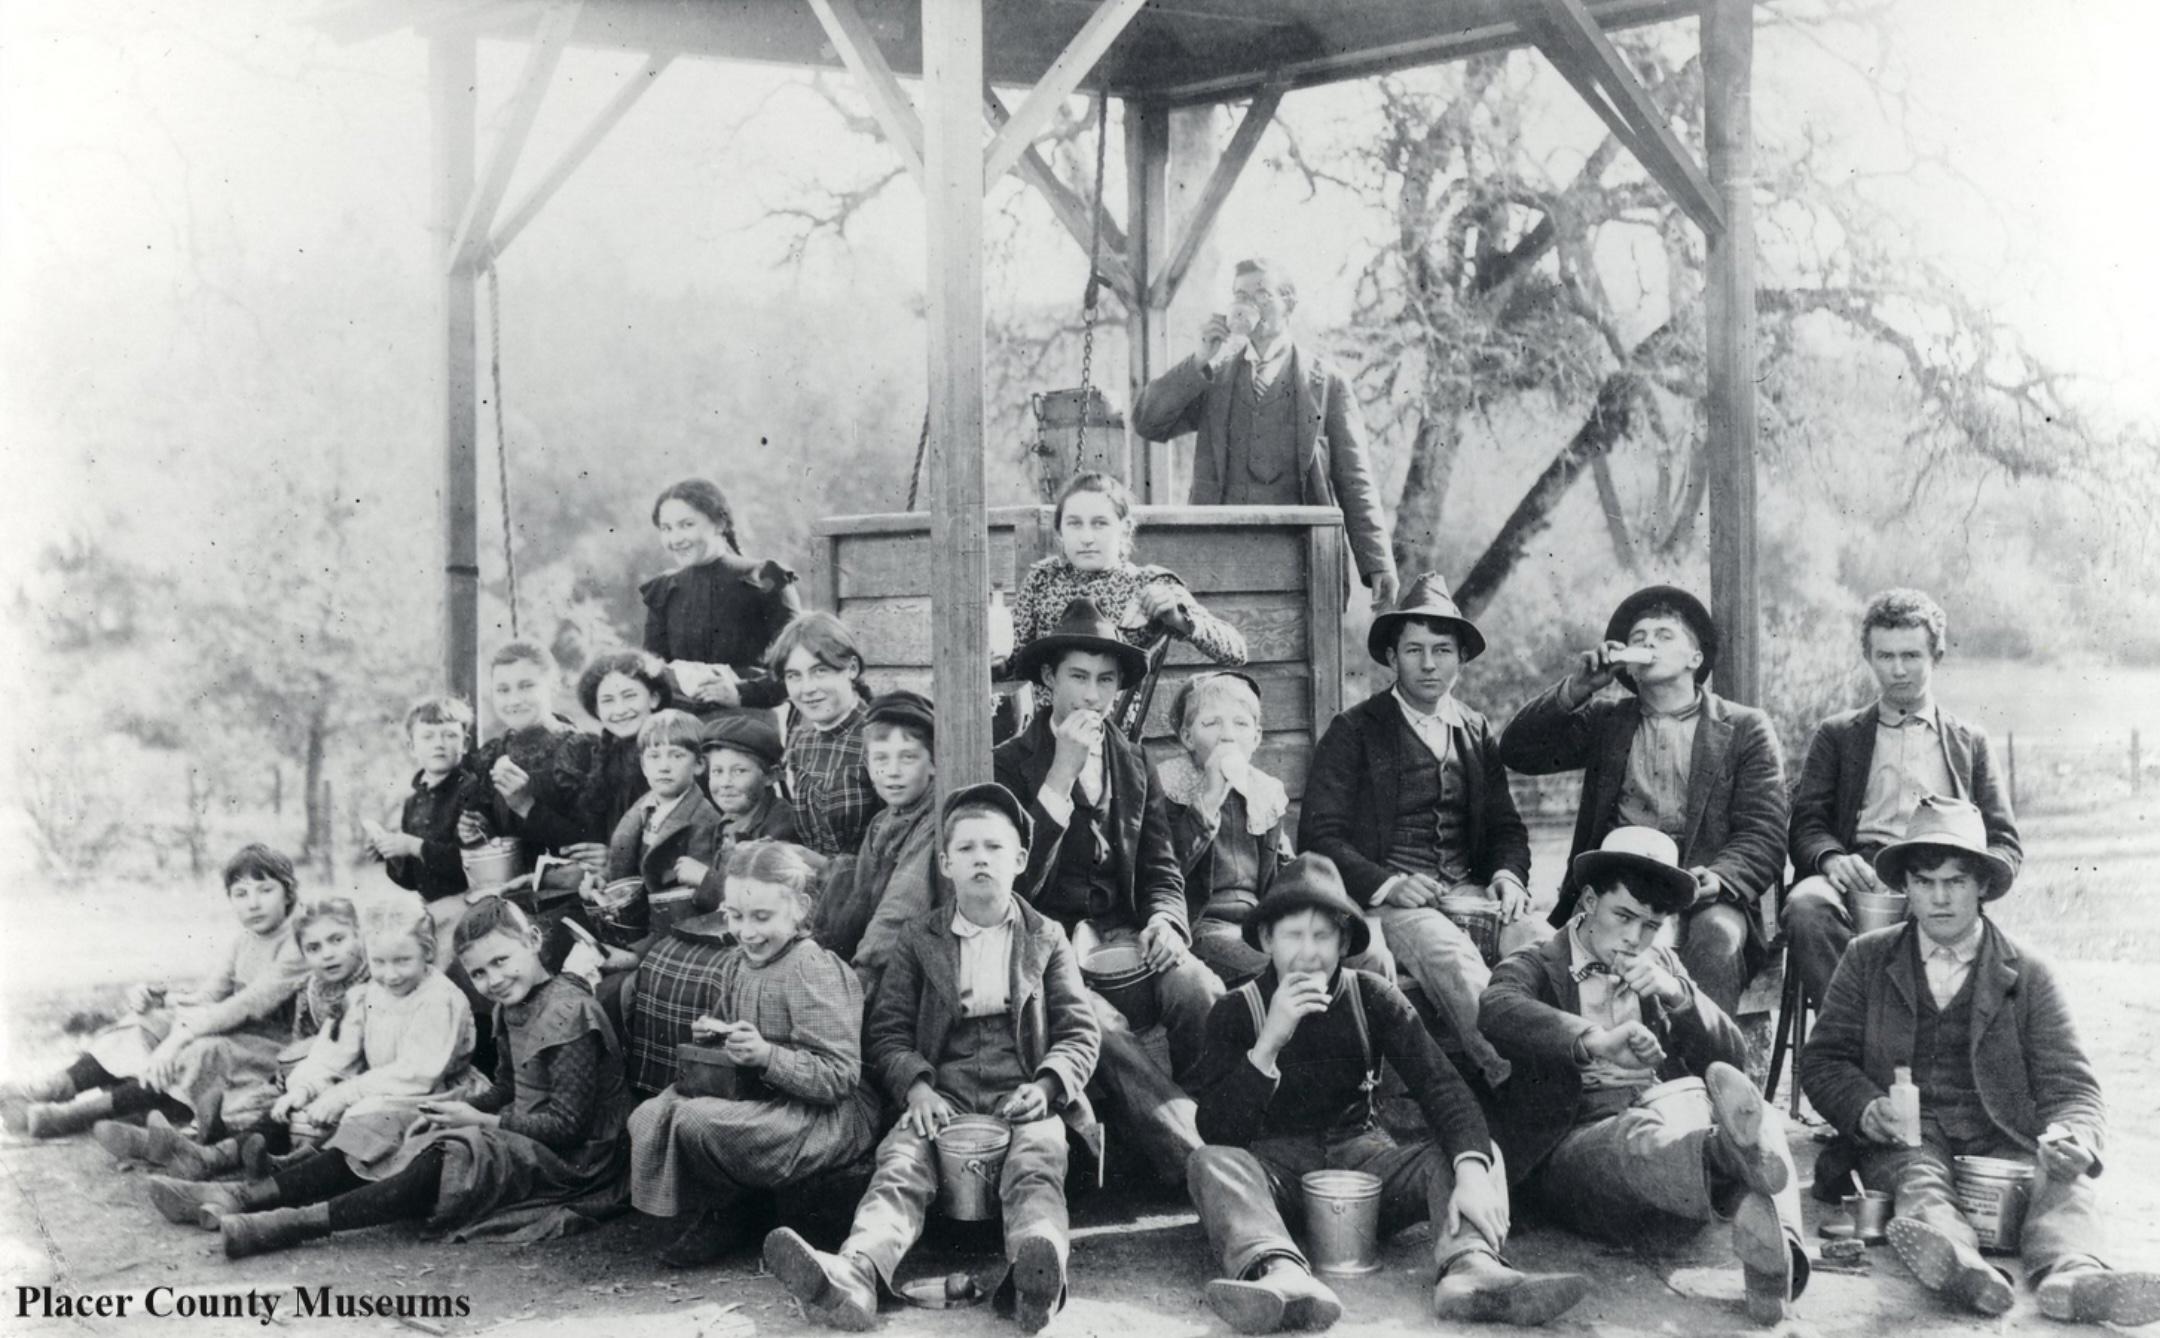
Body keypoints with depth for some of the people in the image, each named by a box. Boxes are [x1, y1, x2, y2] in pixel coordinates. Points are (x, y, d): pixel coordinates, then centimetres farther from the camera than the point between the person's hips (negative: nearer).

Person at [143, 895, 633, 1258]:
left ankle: (299, 1222, -37)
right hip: (519, 1136, 9)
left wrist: (481, 1121, -15)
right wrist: (458, 1109, -1)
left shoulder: (569, 1012, -17)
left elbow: (568, 1124, -21)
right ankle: (240, 1196, -9)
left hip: (574, 1159, -9)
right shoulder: (511, 1008, 12)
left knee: (440, 1166, -30)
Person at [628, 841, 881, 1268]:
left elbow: (840, 1076, -20)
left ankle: (721, 1217, 0)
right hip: (754, 1097, 8)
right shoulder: (735, 964, 9)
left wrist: (766, 1056, -30)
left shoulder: (814, 971, -15)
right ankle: (707, 1215, 8)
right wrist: (709, 1034, 0)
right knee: (649, 1117, -10)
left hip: (826, 1116, -8)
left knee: (696, 1121, -29)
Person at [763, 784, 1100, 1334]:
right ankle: (854, 1276, -54)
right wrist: (916, 1087, -10)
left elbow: (1080, 1033, 9)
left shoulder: (1046, 940, 14)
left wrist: (1046, 1085, -11)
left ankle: (1036, 1281, -59)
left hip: (1023, 1094, 0)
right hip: (943, 1091, 1)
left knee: (1037, 1164, -32)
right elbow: (886, 1030, 10)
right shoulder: (920, 939, 15)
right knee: (899, 1162, -28)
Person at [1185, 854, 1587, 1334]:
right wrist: (1268, 1044, -24)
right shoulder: (1236, 1010, 0)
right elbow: (1214, 1132, -11)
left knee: (1479, 1152, -19)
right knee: (1211, 1164, -32)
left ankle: (1470, 1266, -49)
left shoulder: (1373, 998, 4)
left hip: (1361, 1155, 2)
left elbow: (1443, 1088, -9)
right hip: (1278, 1164, -2)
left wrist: (1472, 1171, -29)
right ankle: (1282, 1274, -59)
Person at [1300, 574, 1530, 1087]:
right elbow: (1319, 836, -1)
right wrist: (1386, 885, -16)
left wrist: (1508, 876, -1)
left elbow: (1506, 828, 22)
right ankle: (1509, 1075, -44)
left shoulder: (1476, 733, 20)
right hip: (1385, 902, -4)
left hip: (1469, 891, 5)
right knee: (1449, 954, -36)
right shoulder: (1354, 732, 4)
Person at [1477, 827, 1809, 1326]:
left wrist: (1677, 995, -6)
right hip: (1577, 1147, -4)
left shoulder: (1663, 967, 24)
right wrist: (1595, 1041, -36)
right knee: (1640, 1140, -39)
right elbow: (1496, 1009, -19)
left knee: (1758, 1118, -29)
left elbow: (1733, 1059, 14)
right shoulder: (1534, 966, 7)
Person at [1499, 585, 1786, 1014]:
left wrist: (1716, 879, -17)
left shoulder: (1745, 729, 13)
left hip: (1699, 896, -1)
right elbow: (1516, 751, 12)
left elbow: (1764, 838, 4)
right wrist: (1577, 687, 2)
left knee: (1715, 934, -36)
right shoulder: (1605, 721, 21)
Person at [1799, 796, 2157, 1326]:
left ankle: (2074, 1274, -58)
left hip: (2002, 1143, 1)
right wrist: (1865, 1108, -13)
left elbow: (2071, 1086, 6)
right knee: (1919, 1177, -33)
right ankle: (1960, 1264, -64)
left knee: (2065, 1184, -29)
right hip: (1903, 1141, -1)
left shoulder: (2030, 975, 11)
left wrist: (2073, 1139, -19)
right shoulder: (1867, 959, 13)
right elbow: (1822, 1060, 9)